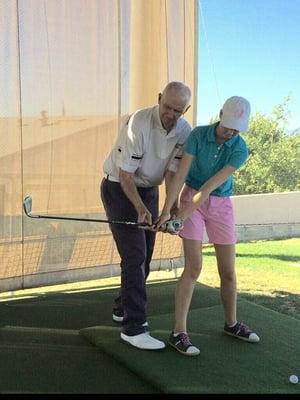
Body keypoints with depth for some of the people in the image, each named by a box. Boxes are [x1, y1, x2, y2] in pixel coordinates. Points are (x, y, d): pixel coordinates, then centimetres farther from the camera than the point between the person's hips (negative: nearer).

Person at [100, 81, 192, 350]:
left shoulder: (185, 132, -8)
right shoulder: (139, 123, -24)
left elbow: (172, 173, -11)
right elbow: (125, 173, -22)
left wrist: (174, 209, -25)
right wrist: (140, 208, -30)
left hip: (149, 190, 6)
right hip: (119, 188, -6)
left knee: (144, 255, 11)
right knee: (134, 256, -13)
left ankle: (123, 308, 31)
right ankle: (134, 327, -8)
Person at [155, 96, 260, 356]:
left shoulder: (240, 150, -15)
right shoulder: (198, 135, -14)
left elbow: (209, 187, -21)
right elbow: (180, 175, -17)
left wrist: (181, 217, -25)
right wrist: (166, 212, -23)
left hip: (221, 205, 2)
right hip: (191, 197, -2)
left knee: (228, 271, 5)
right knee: (194, 267, -13)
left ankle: (231, 323, 27)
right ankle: (179, 333, -7)